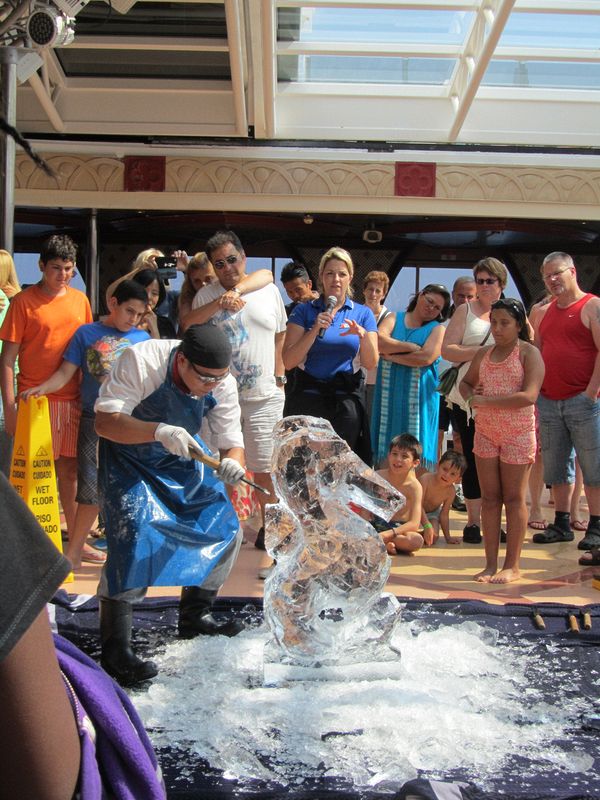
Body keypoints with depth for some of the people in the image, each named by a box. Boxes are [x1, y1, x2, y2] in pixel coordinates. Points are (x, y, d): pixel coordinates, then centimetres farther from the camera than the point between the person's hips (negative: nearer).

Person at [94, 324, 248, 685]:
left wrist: (232, 462, -37)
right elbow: (105, 422, -34)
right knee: (135, 536, -24)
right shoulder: (141, 361, -31)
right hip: (129, 457, -5)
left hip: (183, 458, 6)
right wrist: (158, 431, -51)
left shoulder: (222, 383, -17)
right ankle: (116, 647, -13)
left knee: (226, 529, 2)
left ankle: (195, 615, 23)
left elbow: (233, 442, -13)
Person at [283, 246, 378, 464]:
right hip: (309, 396, -1)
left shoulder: (363, 313, 7)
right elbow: (288, 361, -6)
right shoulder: (304, 311, 4)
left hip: (347, 399, 1)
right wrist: (315, 330, -15)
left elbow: (370, 364, 0)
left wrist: (363, 336, -18)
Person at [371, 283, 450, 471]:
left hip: (420, 395, -2)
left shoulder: (437, 329, 7)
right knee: (388, 446, 2)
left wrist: (391, 356, -5)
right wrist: (410, 347, -8)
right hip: (390, 392, 2)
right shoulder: (394, 318, 13)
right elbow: (379, 341, -6)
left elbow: (426, 358, -11)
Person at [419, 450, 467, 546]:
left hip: (432, 512, 3)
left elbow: (444, 515, -10)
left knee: (433, 539, -14)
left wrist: (448, 537, -6)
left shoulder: (450, 491, -22)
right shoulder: (425, 479, -35)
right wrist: (427, 525, -41)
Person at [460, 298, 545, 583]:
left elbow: (529, 396, -20)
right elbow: (466, 382, 23)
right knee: (489, 497, 6)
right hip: (485, 431, 5)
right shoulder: (484, 354, 9)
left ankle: (512, 566, 9)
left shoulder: (529, 353, -8)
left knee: (513, 498, 1)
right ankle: (491, 564, 12)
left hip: (518, 433, -5)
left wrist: (487, 400, -18)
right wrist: (471, 397, -1)